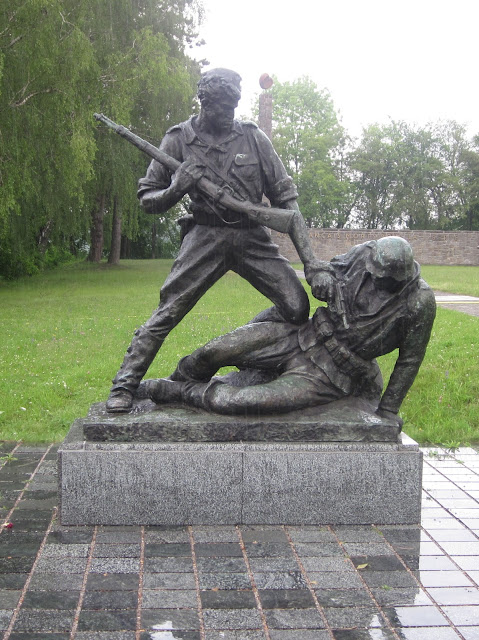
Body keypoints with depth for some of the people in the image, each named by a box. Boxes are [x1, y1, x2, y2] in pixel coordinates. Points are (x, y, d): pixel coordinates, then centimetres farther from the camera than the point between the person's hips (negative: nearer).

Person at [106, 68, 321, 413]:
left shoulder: (253, 137, 2)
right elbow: (147, 199, 6)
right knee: (167, 311, -13)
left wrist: (309, 258, -4)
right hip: (206, 238, -2)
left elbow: (285, 197, 3)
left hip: (253, 237, 2)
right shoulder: (179, 140, 0)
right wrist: (176, 190, -19)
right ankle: (124, 386, -1)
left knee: (296, 307, -8)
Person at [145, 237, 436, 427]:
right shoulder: (365, 254, -7)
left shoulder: (420, 303, -17)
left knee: (240, 403, -23)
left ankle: (178, 392, 3)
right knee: (215, 352, -11)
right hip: (304, 337, 5)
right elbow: (333, 267, 12)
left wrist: (387, 412, -1)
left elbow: (409, 360, -6)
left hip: (330, 374, -4)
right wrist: (322, 276, -14)